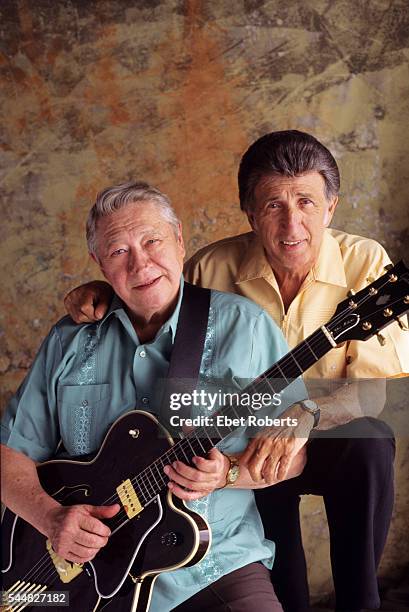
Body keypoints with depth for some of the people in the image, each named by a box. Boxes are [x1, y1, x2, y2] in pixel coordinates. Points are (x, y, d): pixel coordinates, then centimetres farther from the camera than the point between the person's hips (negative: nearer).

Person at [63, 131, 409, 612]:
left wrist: (307, 416, -39)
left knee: (369, 445, -32)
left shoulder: (365, 263, -14)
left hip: (334, 439, -1)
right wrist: (106, 294, -14)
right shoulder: (213, 268, -9)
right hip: (246, 440, 1)